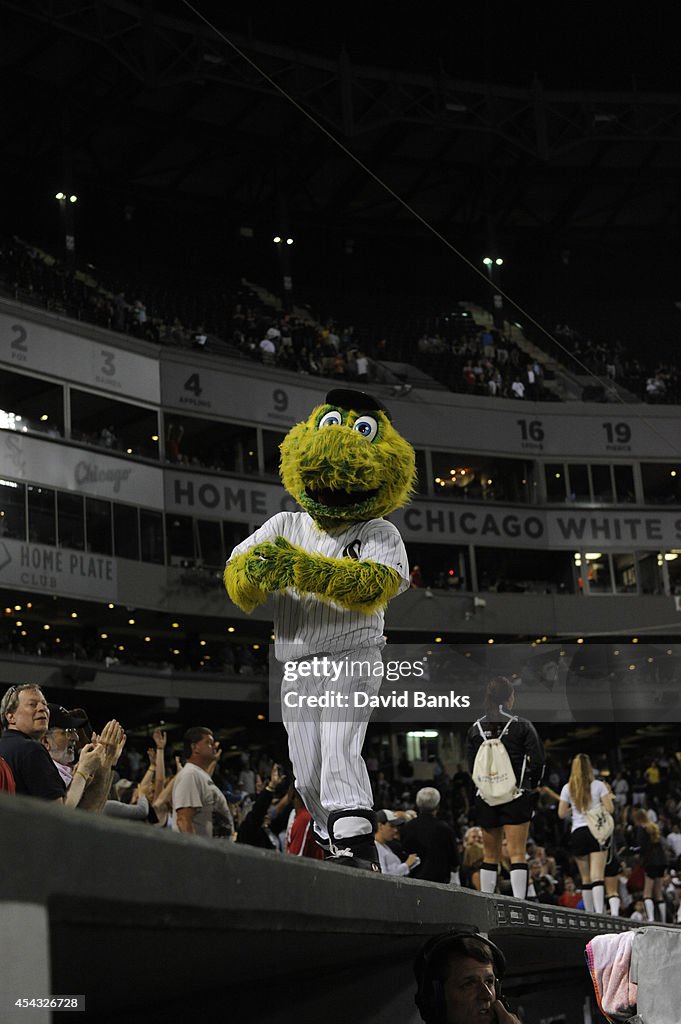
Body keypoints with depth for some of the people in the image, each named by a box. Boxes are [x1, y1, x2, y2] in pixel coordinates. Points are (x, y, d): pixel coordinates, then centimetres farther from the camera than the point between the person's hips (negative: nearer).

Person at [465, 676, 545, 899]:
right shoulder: (522, 726, -5)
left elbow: (471, 765, 4)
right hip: (515, 797, -3)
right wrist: (531, 785, 10)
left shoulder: (475, 728, 3)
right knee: (517, 853, -3)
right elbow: (537, 760, -6)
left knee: (490, 855, 13)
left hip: (485, 797, 3)